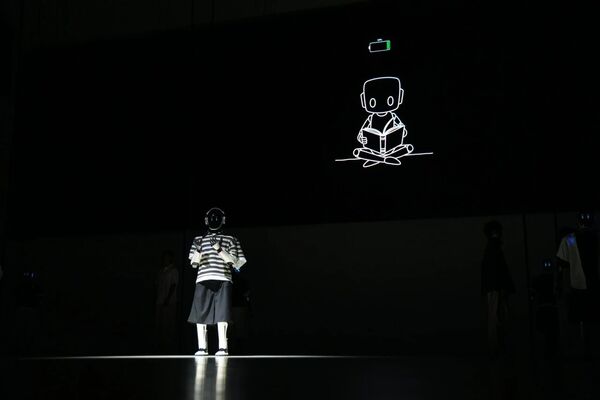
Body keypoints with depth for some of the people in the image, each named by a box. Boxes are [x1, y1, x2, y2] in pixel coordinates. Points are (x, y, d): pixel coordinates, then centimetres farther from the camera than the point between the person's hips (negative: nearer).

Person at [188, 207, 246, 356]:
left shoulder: (230, 239, 15)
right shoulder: (198, 239, 19)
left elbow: (233, 262, 6)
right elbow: (194, 263, 13)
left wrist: (219, 249, -8)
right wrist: (198, 251, -9)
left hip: (222, 280, -2)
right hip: (203, 280, 2)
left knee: (222, 314, -9)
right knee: (199, 314, -4)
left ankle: (223, 347, -6)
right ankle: (202, 347, 3)